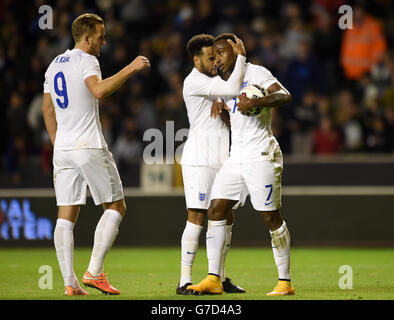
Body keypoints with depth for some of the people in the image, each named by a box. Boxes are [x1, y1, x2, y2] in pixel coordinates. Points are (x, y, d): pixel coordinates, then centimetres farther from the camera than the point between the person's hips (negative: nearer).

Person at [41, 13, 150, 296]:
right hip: (89, 147, -7)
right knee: (116, 207, 3)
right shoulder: (86, 61, -7)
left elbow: (47, 108, 23)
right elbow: (99, 90, -27)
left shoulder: (55, 65, 18)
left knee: (66, 215, 3)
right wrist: (130, 69, -22)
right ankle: (94, 272, -6)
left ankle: (70, 282, -4)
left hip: (63, 150, 8)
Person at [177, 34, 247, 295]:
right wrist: (240, 56, -16)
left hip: (220, 160, 9)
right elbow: (232, 89, -23)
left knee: (226, 217, 9)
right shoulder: (194, 82, -12)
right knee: (197, 217, -11)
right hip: (199, 161, -9)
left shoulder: (215, 80, 18)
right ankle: (185, 280, -9)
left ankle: (220, 278, 18)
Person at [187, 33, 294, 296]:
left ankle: (285, 282, 1)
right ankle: (213, 279, -1)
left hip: (262, 156, -8)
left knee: (271, 217, -6)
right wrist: (220, 107, 8)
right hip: (236, 157, 8)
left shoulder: (256, 73, -5)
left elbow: (285, 96, -19)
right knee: (216, 210, -2)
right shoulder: (226, 83, 18)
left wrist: (254, 102, -33)